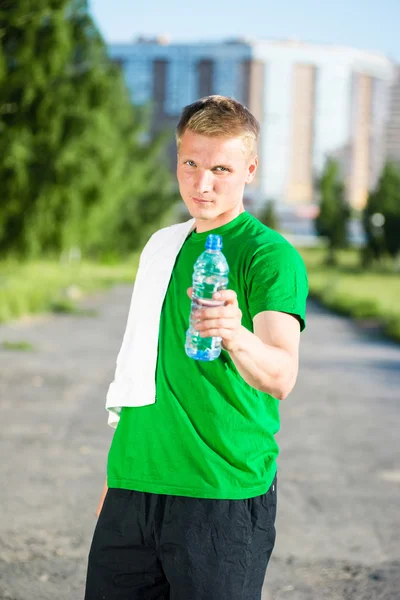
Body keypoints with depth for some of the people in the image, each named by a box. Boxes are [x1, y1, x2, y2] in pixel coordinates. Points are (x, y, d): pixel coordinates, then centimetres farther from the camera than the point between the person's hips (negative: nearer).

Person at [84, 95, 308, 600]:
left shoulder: (271, 256, -9)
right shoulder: (161, 245, 13)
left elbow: (280, 378, -23)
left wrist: (235, 335, -43)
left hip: (223, 496, -6)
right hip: (133, 488, 6)